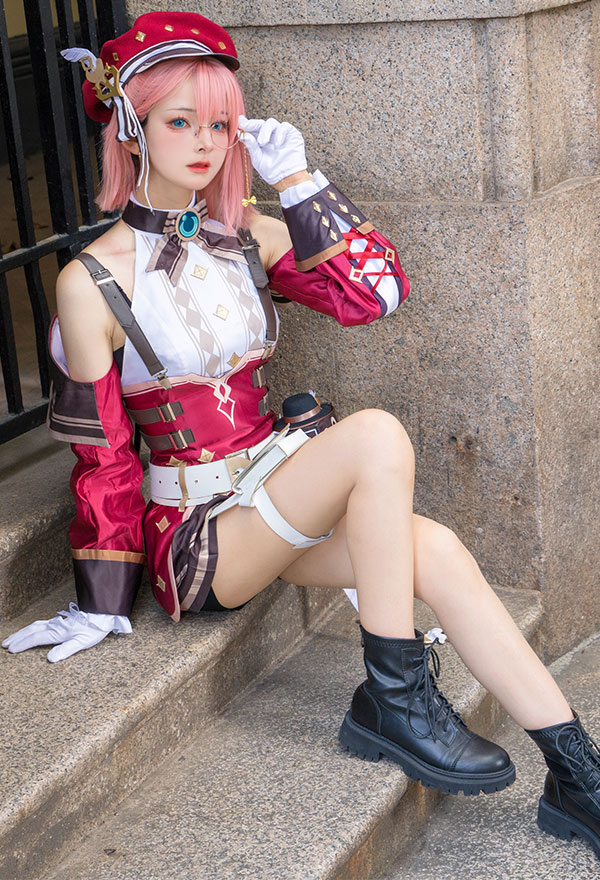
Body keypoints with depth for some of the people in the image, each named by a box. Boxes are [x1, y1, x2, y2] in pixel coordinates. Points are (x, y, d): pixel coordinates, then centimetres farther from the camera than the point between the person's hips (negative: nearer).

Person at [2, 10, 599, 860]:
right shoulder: (93, 282, -7)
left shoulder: (244, 237, 8)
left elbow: (370, 291, -2)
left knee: (436, 552, -24)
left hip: (275, 495, 5)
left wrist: (299, 180, -5)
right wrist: (101, 606, -1)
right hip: (194, 534, -5)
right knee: (376, 434, -30)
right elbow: (102, 453, -4)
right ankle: (393, 700, -22)